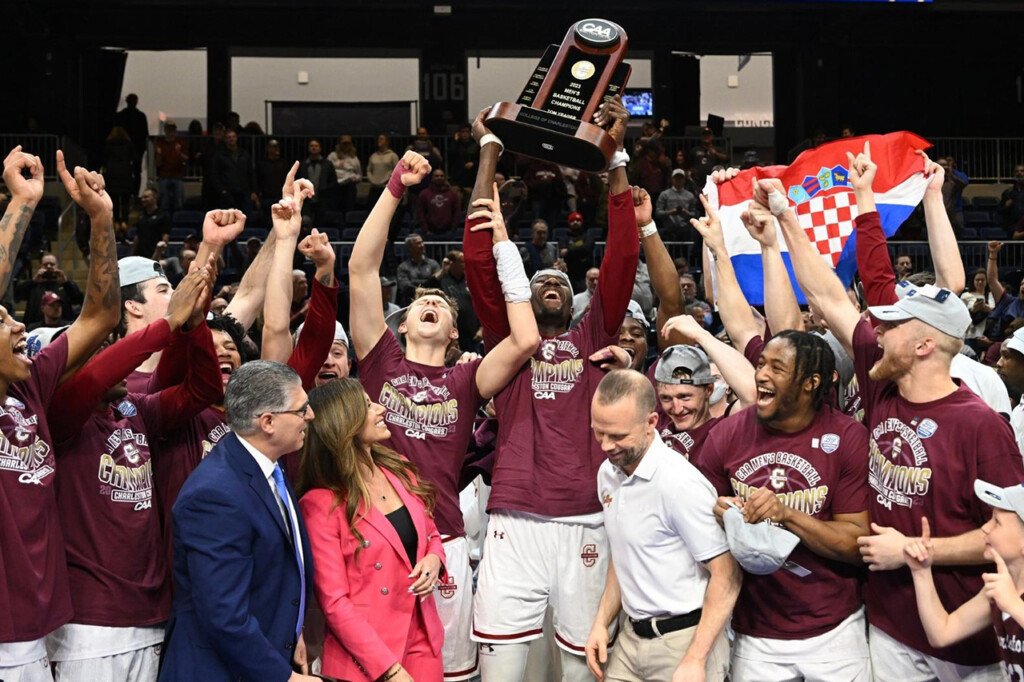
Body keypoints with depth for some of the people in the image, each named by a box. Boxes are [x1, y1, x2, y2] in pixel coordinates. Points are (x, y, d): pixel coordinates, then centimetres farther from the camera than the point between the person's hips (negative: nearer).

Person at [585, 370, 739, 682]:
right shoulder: (607, 474, 4)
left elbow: (727, 575, -18)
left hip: (685, 640, -7)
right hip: (631, 637, 7)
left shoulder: (680, 483, -20)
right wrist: (602, 622, 8)